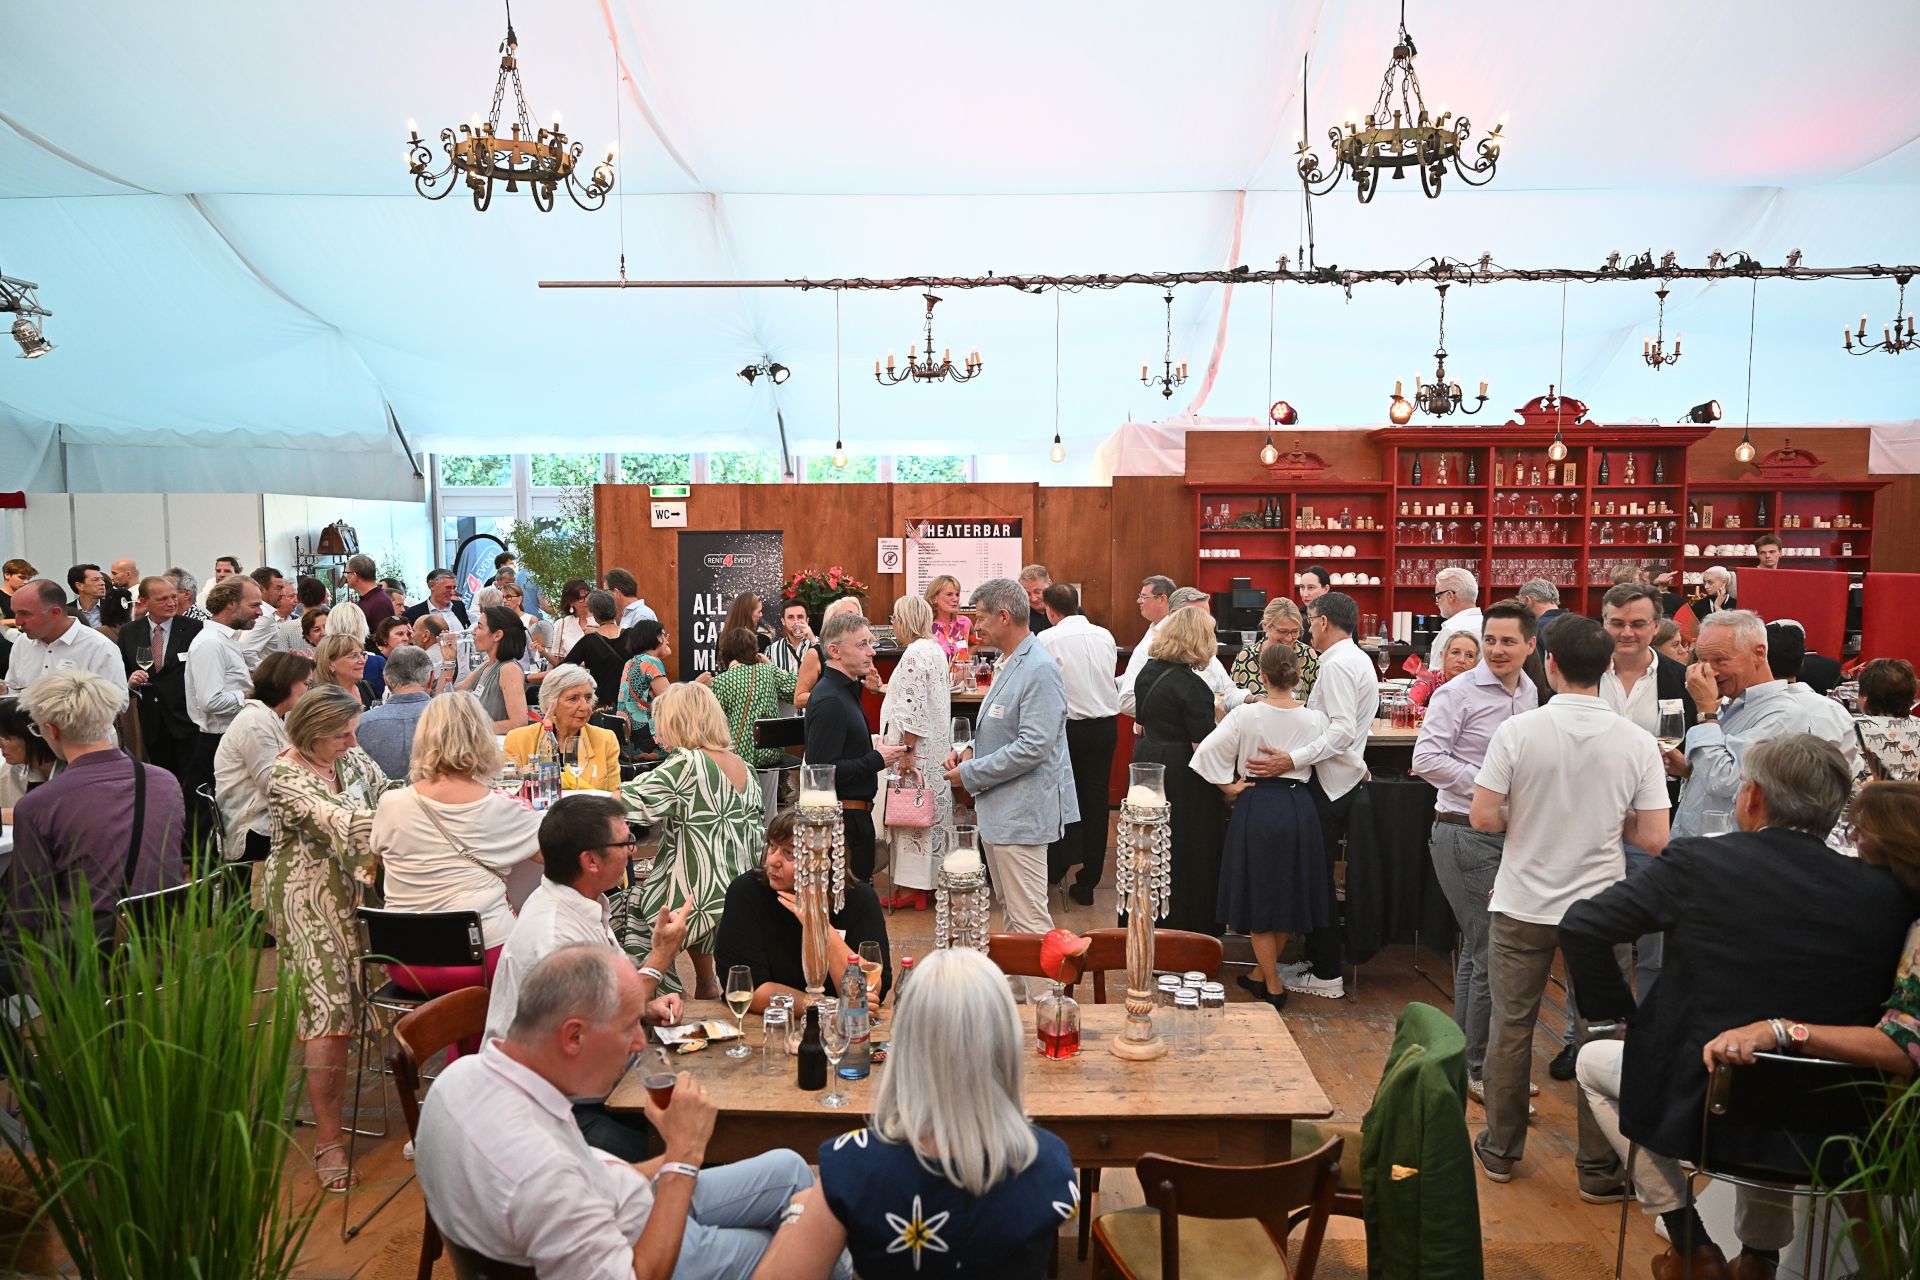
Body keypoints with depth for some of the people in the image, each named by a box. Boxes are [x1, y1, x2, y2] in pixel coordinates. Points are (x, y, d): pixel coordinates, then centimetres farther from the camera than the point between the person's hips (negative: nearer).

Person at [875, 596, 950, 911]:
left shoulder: (914, 655, -19)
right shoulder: (935, 649, 12)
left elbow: (912, 710, -23)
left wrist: (907, 752, -20)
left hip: (918, 747, -10)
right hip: (937, 747, 10)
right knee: (931, 807, 14)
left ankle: (912, 887, 1)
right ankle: (932, 874, 22)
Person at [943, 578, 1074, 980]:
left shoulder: (1040, 670, -19)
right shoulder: (1010, 664, 13)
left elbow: (1033, 746, -25)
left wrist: (971, 774, -17)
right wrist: (973, 751, 6)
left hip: (1022, 811, -11)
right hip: (1000, 810, 11)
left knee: (1029, 918, -5)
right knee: (1009, 912, 20)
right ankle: (1017, 987, 33)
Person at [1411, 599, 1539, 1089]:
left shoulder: (1529, 693, 11)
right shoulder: (1458, 693, -12)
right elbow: (1426, 759, -20)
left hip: (1509, 832, 8)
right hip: (1466, 834, -8)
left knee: (1476, 949, 18)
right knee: (1492, 952, -5)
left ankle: (1466, 1058, 31)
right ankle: (1482, 1069, 8)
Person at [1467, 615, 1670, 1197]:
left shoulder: (1518, 731, -13)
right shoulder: (1637, 742, -8)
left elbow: (1483, 817, -14)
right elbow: (1653, 838, -9)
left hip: (1522, 906, -1)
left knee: (1511, 1027, 13)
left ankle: (1500, 1151, 26)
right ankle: (1599, 1170, 21)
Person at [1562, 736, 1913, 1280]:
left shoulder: (1697, 863, -15)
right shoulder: (1885, 892, -7)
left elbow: (1581, 928, -14)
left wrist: (1615, 1007, 2)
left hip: (1700, 1112, -4)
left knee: (1593, 1061, 25)